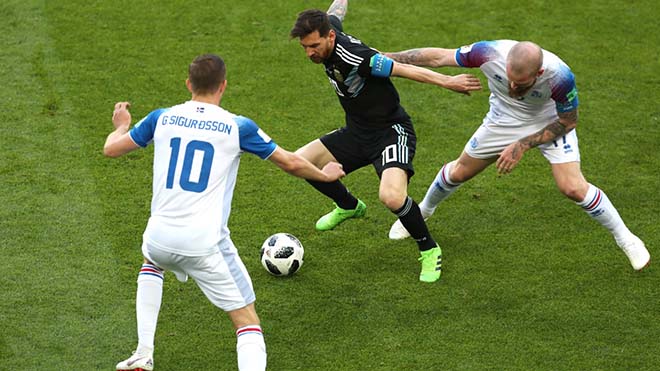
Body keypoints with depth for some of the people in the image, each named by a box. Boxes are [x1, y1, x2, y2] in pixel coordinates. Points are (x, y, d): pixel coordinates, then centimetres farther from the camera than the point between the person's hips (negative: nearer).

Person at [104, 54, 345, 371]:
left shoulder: (162, 118, 6)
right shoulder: (238, 127, -1)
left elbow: (111, 148, 19)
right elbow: (291, 163, 6)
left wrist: (121, 126, 42)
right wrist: (324, 175, 27)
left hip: (160, 236, 4)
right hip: (206, 245, -4)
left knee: (152, 262, 40)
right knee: (247, 321, 5)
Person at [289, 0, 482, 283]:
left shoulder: (351, 56, -30)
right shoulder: (327, 26, -6)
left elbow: (404, 69, -27)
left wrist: (447, 81, -25)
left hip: (391, 130, -9)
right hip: (357, 132, 9)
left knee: (391, 196, -32)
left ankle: (429, 250, -5)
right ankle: (349, 207, 32)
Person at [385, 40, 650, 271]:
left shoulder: (559, 77, -40)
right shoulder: (491, 53, -37)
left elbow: (567, 122, -20)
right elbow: (439, 57, -22)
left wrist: (523, 145, -24)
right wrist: (389, 58, -19)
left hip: (551, 124, -3)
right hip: (504, 121, 3)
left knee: (572, 187, -16)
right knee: (459, 172, 14)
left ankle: (626, 239, 7)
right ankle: (423, 212, 45)